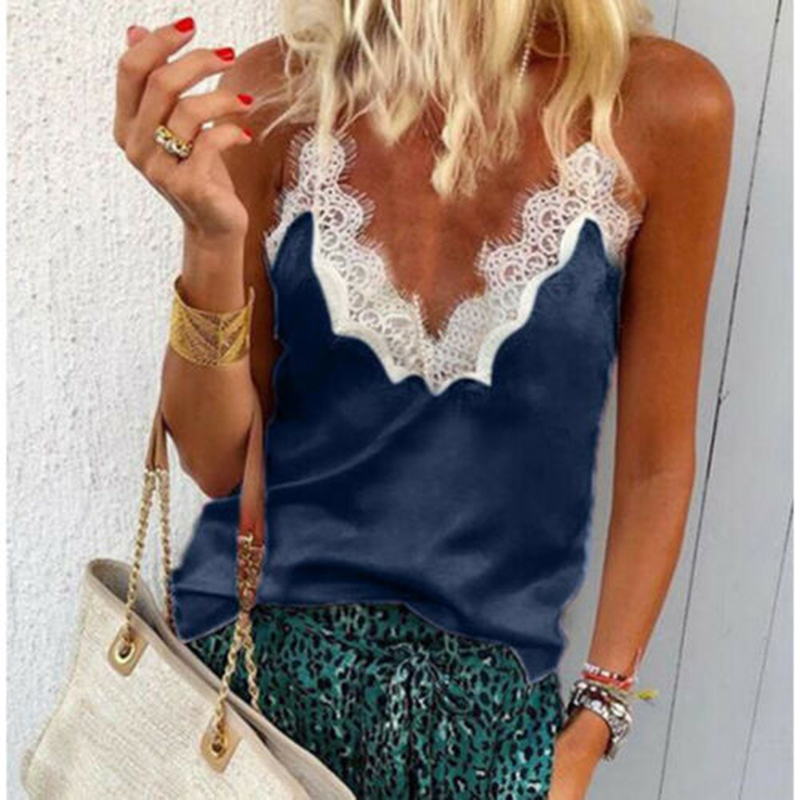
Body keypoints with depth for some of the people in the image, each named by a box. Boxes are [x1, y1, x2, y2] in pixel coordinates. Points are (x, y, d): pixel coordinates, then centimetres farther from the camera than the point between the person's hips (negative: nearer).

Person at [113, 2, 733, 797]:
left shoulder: (665, 108, -11)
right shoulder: (271, 95, -9)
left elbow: (655, 464, -3)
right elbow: (218, 460, -6)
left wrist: (591, 727, 0)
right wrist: (211, 242, -23)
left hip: (487, 703, 0)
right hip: (247, 655, 1)